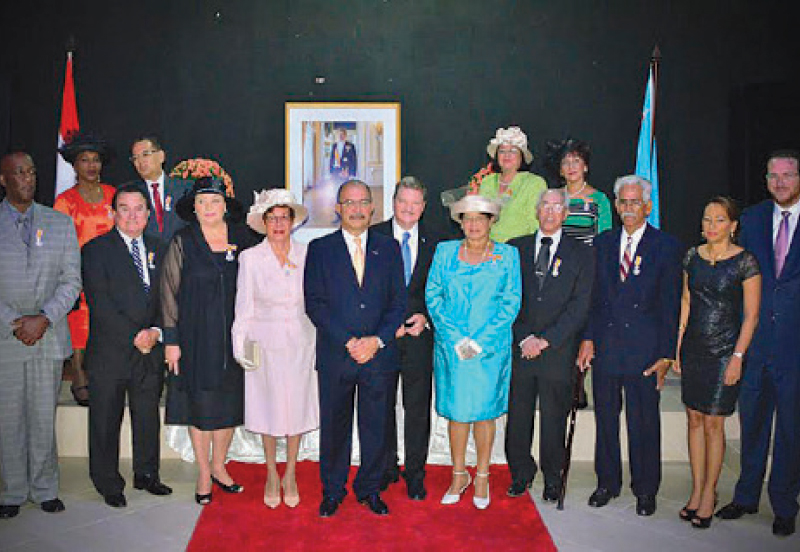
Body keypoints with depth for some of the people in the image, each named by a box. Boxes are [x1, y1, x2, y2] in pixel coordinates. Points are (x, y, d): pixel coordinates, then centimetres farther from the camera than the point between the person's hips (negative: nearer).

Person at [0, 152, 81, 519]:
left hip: (49, 336, 1)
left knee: (44, 417, 7)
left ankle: (45, 489, 20)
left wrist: (43, 318, -10)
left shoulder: (61, 224, 7)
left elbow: (72, 281, 3)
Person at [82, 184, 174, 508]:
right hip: (109, 352, -4)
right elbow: (99, 303, -11)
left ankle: (146, 475, 30)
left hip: (150, 351, 4)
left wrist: (156, 332, -8)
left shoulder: (158, 250, 12)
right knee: (106, 421, 6)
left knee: (148, 417, 13)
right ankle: (109, 484, 21)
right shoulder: (96, 250, -3)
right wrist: (134, 335, -15)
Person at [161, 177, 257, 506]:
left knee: (230, 403, 9)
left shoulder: (242, 239, 3)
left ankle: (218, 466, 27)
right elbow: (169, 292, -3)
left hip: (233, 337, 2)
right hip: (195, 338, -2)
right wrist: (171, 340, -7)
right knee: (200, 404, 5)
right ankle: (204, 473, 19)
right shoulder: (182, 243, -2)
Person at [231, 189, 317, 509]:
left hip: (300, 342, 1)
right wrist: (240, 345, -8)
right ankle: (271, 475, 27)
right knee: (268, 407, 8)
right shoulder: (250, 258, -2)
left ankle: (290, 475, 25)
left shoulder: (306, 255, 1)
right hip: (265, 343, -1)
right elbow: (244, 308, 0)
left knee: (297, 407, 7)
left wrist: (319, 344, 4)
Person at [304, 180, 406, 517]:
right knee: (334, 426, 9)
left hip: (380, 354, 1)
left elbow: (398, 302, 4)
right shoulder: (319, 249, 3)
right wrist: (348, 342, -13)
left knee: (376, 426, 9)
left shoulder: (389, 248, 8)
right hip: (334, 355, -1)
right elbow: (315, 303, -4)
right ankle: (332, 491, 27)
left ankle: (370, 489, 27)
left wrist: (377, 340, -10)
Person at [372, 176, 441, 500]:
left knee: (418, 407, 5)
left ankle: (415, 474, 19)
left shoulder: (433, 242, 6)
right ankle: (386, 468, 26)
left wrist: (425, 317, -8)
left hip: (419, 333, 1)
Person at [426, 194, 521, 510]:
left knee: (485, 411, 5)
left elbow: (511, 303, -1)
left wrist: (480, 341, -10)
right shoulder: (445, 252, 7)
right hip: (451, 346, 1)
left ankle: (482, 477, 20)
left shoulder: (507, 256, 4)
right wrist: (457, 339, -8)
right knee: (457, 412, 6)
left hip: (491, 347, -1)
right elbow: (432, 296, 3)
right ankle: (459, 475, 22)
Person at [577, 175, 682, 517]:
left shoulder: (666, 247, -1)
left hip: (644, 348, -3)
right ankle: (607, 482, 28)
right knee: (605, 419, 12)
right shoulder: (603, 243, 9)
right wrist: (588, 338, 1)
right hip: (605, 345, 3)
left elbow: (671, 305, -2)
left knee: (644, 423, 5)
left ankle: (645, 489, 22)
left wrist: (666, 353, -6)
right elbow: (594, 295, 10)